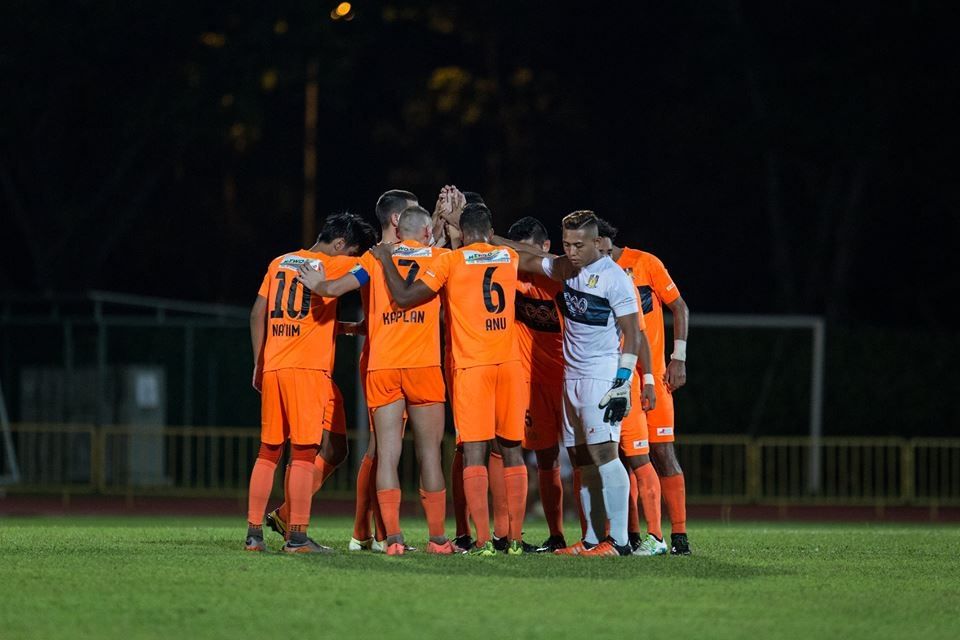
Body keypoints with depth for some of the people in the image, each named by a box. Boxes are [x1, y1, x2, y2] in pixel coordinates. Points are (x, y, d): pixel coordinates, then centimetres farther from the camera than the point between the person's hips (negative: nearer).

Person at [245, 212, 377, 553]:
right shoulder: (333, 265, -1)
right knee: (304, 454, -5)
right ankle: (297, 536, -9)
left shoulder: (280, 263, 16)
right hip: (308, 369, -6)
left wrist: (259, 364, 17)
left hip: (272, 368, 6)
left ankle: (254, 533, 7)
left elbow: (257, 315, 15)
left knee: (268, 452, 9)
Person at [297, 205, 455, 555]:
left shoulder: (376, 257, 9)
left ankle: (393, 538, -9)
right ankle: (437, 537, 5)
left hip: (381, 367, 1)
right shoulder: (439, 258, 9)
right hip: (424, 366, -1)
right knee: (429, 452, 5)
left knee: (387, 454, -1)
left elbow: (334, 288, 1)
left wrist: (318, 285, 23)